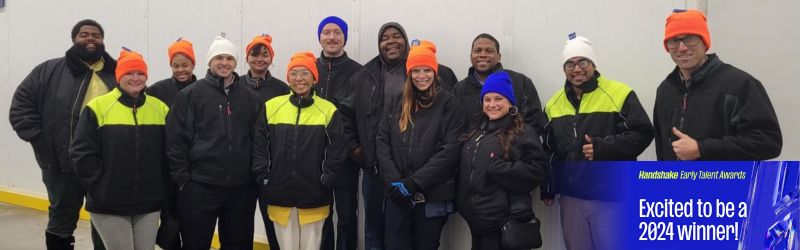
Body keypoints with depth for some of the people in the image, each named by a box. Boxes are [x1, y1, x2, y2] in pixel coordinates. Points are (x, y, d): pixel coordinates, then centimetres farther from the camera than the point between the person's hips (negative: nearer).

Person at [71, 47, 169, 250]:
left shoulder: (160, 109, 5)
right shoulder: (98, 107, -6)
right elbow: (82, 153, -6)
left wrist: (162, 187, 6)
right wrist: (98, 188, -9)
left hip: (149, 204, 3)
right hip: (109, 205, -3)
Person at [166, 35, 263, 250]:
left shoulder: (251, 98, 8)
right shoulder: (189, 95, -1)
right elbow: (175, 139, -4)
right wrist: (182, 177, -7)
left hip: (242, 186, 3)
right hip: (200, 186, -3)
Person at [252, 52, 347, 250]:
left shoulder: (328, 110, -1)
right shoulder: (272, 107, 4)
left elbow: (337, 152, -1)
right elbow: (259, 147, 6)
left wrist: (325, 182, -7)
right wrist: (264, 179, -1)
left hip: (314, 199, -1)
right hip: (280, 197, 1)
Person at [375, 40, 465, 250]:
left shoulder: (448, 105, -1)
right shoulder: (395, 103, 9)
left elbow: (450, 150, -10)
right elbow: (382, 144, 2)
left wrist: (415, 182, -15)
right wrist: (394, 182, -11)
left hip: (433, 196, -2)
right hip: (397, 195, 2)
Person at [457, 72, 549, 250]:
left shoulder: (524, 133, -7)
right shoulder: (476, 132, 14)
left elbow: (538, 172, -16)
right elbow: (466, 170, 21)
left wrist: (496, 167, -22)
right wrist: (463, 203, 9)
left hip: (505, 222, -7)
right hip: (477, 220, 7)